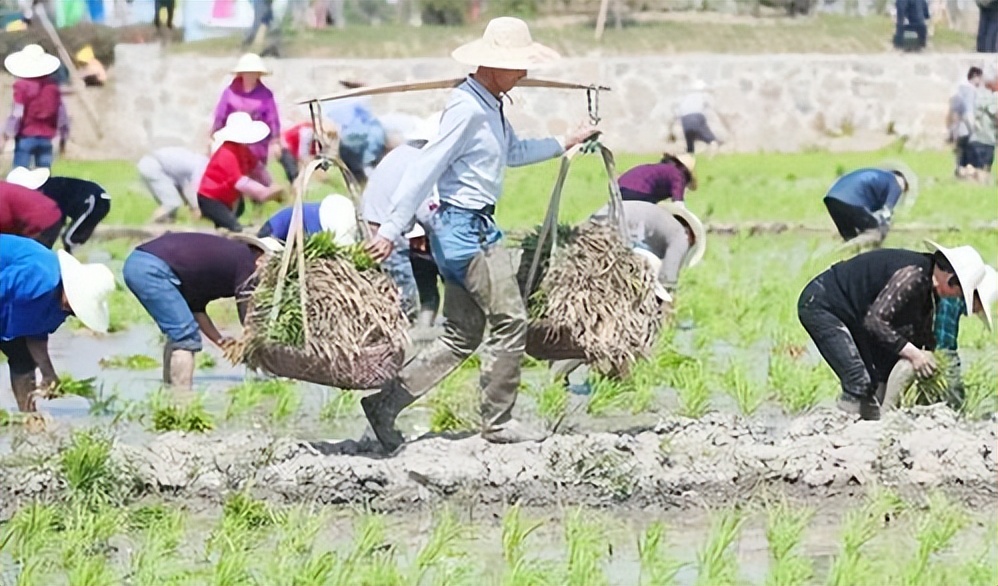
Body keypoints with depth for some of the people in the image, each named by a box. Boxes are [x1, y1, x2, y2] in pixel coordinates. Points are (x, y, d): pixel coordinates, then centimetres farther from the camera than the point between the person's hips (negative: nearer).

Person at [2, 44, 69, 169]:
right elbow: (62, 112, 8)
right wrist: (63, 137, 18)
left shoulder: (22, 86, -11)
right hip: (46, 137, 4)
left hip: (26, 136, -4)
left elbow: (16, 114, -11)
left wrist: (7, 134, 2)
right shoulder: (53, 85, 3)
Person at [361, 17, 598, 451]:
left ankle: (385, 404, 10)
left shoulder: (490, 107, 12)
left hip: (475, 228, 10)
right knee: (510, 322, -2)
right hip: (466, 227, -10)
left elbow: (513, 152, 33)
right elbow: (425, 169, -22)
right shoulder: (467, 109, -18)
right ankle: (498, 423, 9)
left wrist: (563, 144, 39)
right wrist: (391, 231, -24)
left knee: (461, 337, 11)